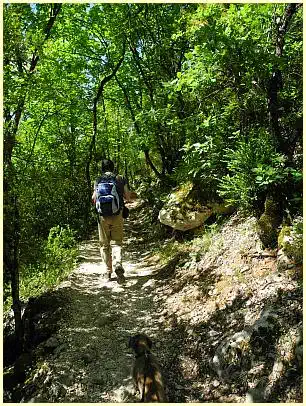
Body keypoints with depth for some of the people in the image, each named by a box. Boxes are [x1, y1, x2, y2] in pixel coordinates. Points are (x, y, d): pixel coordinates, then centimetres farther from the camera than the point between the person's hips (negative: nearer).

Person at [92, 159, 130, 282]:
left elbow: (94, 199, -3)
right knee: (116, 243, 5)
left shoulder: (98, 180, 2)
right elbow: (128, 198, 6)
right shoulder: (121, 179, 4)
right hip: (117, 215, 0)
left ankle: (108, 271, 15)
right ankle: (117, 264, -20)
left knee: (104, 244, 12)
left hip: (103, 215, 0)